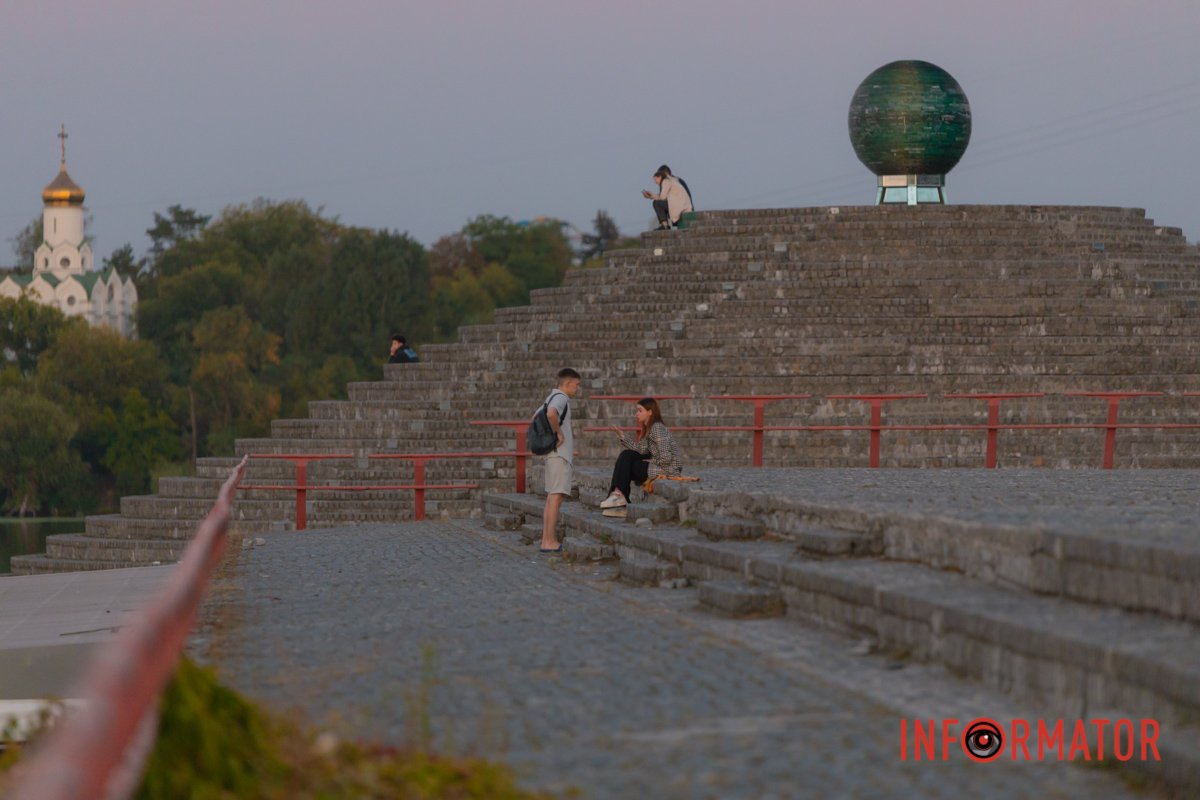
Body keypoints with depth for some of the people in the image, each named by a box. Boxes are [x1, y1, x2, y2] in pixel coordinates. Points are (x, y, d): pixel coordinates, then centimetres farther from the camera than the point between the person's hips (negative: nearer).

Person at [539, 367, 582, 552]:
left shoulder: (552, 398, 19)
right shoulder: (560, 398, -12)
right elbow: (551, 414, -34)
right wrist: (559, 433, -19)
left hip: (555, 454, 11)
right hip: (559, 454, -11)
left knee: (551, 498, 12)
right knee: (556, 497, -12)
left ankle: (548, 540, 14)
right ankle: (549, 542, -16)